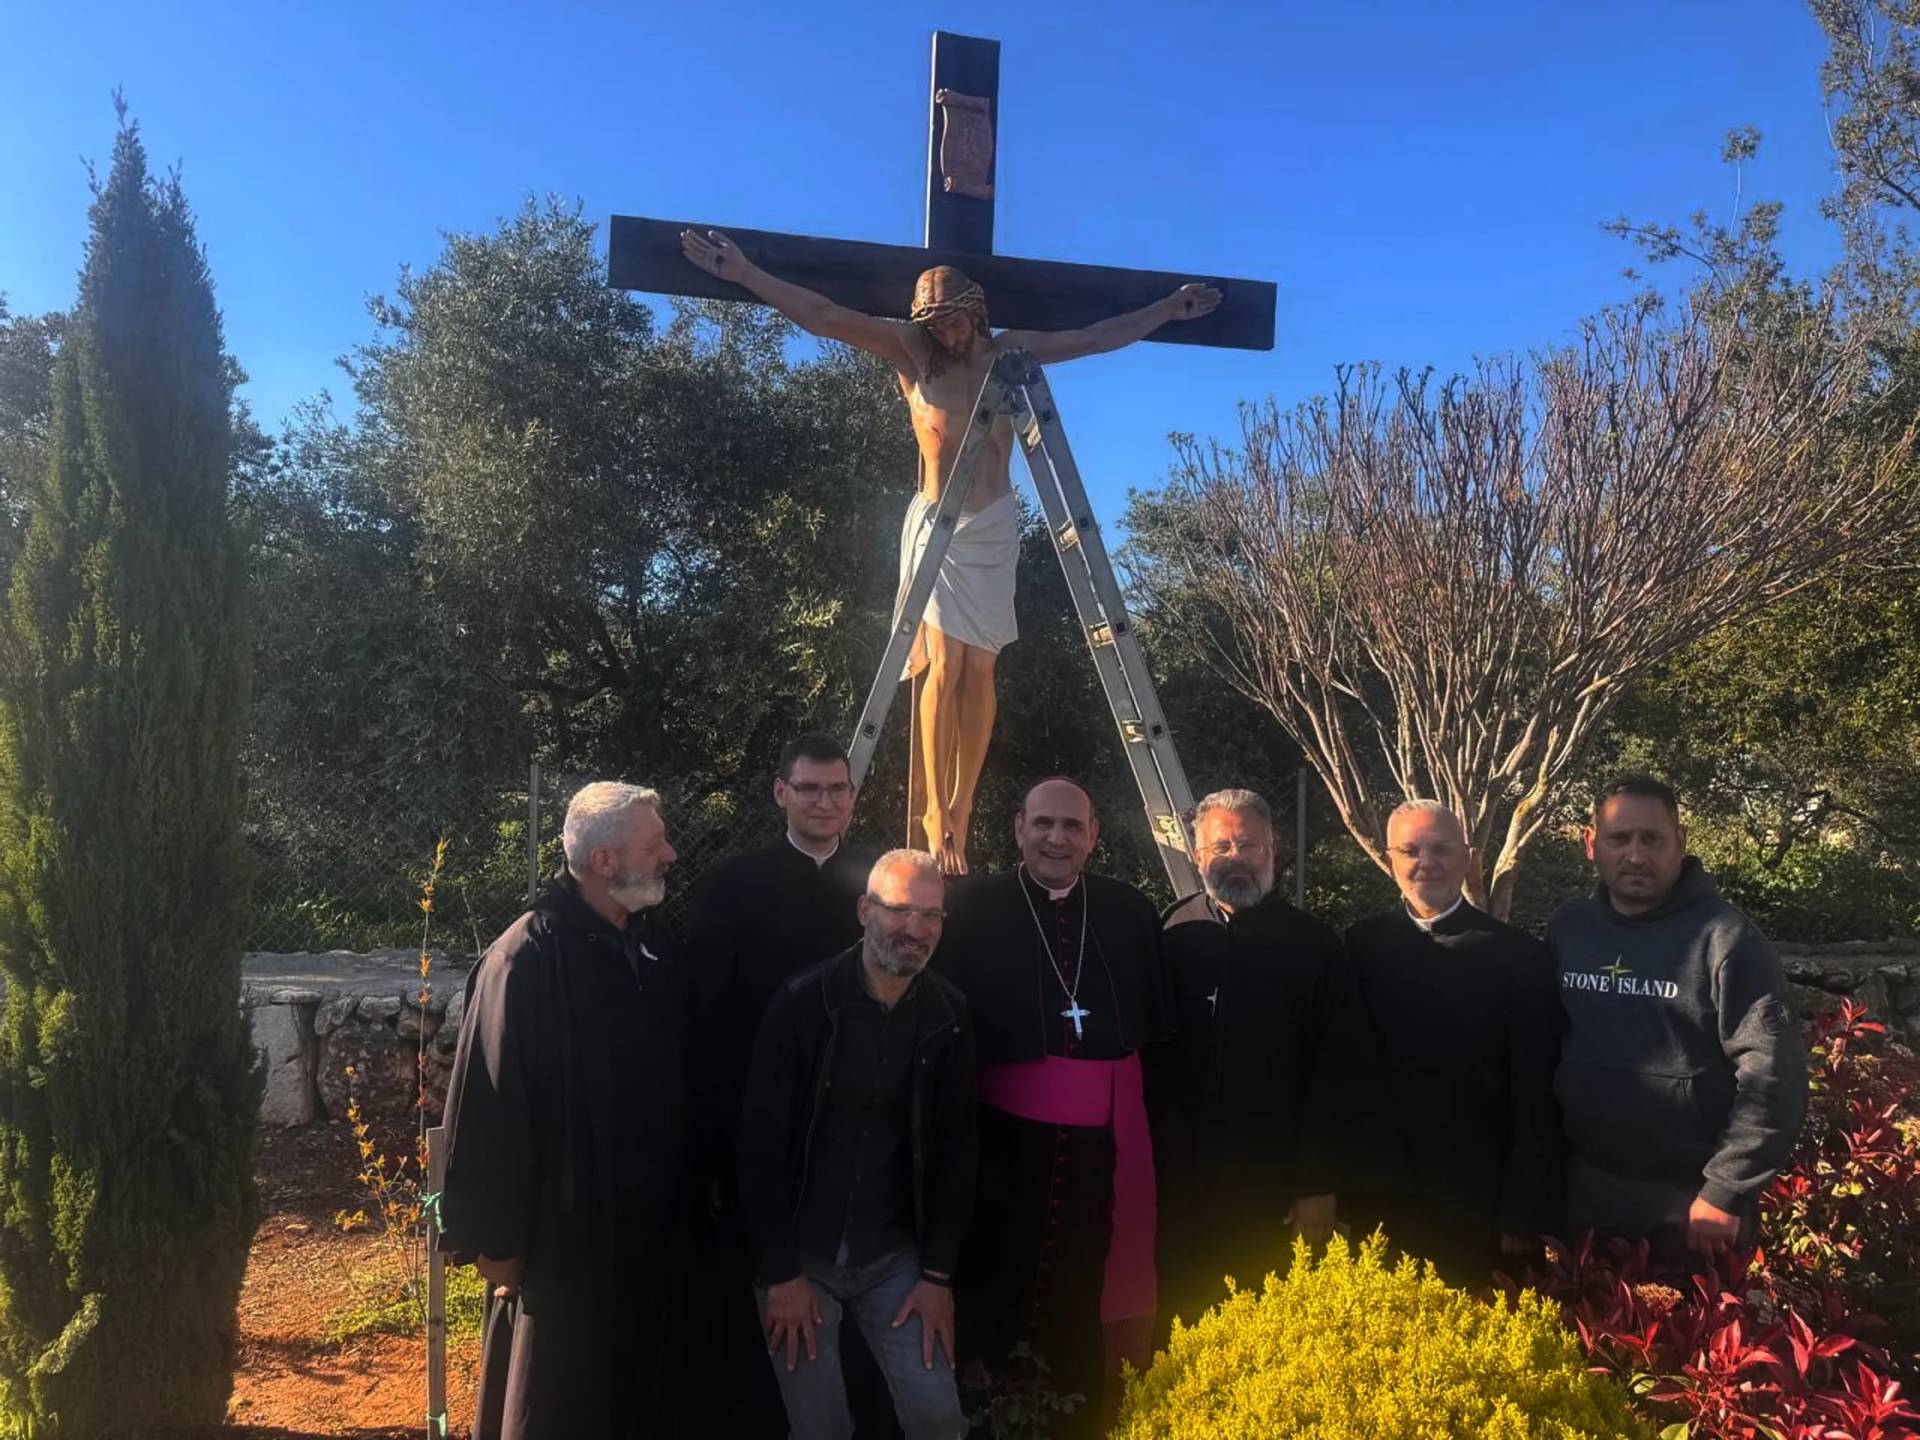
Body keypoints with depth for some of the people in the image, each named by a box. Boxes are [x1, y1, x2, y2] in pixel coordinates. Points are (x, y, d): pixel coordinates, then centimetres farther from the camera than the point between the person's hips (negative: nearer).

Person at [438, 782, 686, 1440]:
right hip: (562, 1231, -7)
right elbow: (489, 1108, -17)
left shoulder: (650, 947, 4)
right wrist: (495, 1238, -13)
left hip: (645, 1228, 7)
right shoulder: (527, 959, -20)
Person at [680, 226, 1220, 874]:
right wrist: (744, 273, -13)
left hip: (996, 524, 3)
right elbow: (824, 317, -7)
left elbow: (1099, 337, 16)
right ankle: (936, 815, -7)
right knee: (945, 663, -11)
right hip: (939, 522, -2)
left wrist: (1169, 308, 21)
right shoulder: (911, 351, -1)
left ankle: (961, 813, 6)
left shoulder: (1012, 351, 7)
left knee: (979, 668, 0)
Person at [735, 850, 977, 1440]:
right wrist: (781, 1273, -11)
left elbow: (956, 1150, 2)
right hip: (800, 1257, -2)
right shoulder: (803, 1004, -13)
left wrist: (938, 1274, -1)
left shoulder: (948, 1017, -3)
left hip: (894, 1257, 2)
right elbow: (760, 1142, -11)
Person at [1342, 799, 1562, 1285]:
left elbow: (1535, 1096, -5)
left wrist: (1526, 1214, -6)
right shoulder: (1361, 947, 0)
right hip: (1383, 1199, 2)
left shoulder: (1518, 954, -4)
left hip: (1482, 1208, -1)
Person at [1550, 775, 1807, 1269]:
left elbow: (1774, 1075, -14)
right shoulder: (1566, 928, 1)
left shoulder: (1724, 938, -12)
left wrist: (1724, 1191, -15)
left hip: (1691, 1205, -4)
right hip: (1585, 1193, 4)